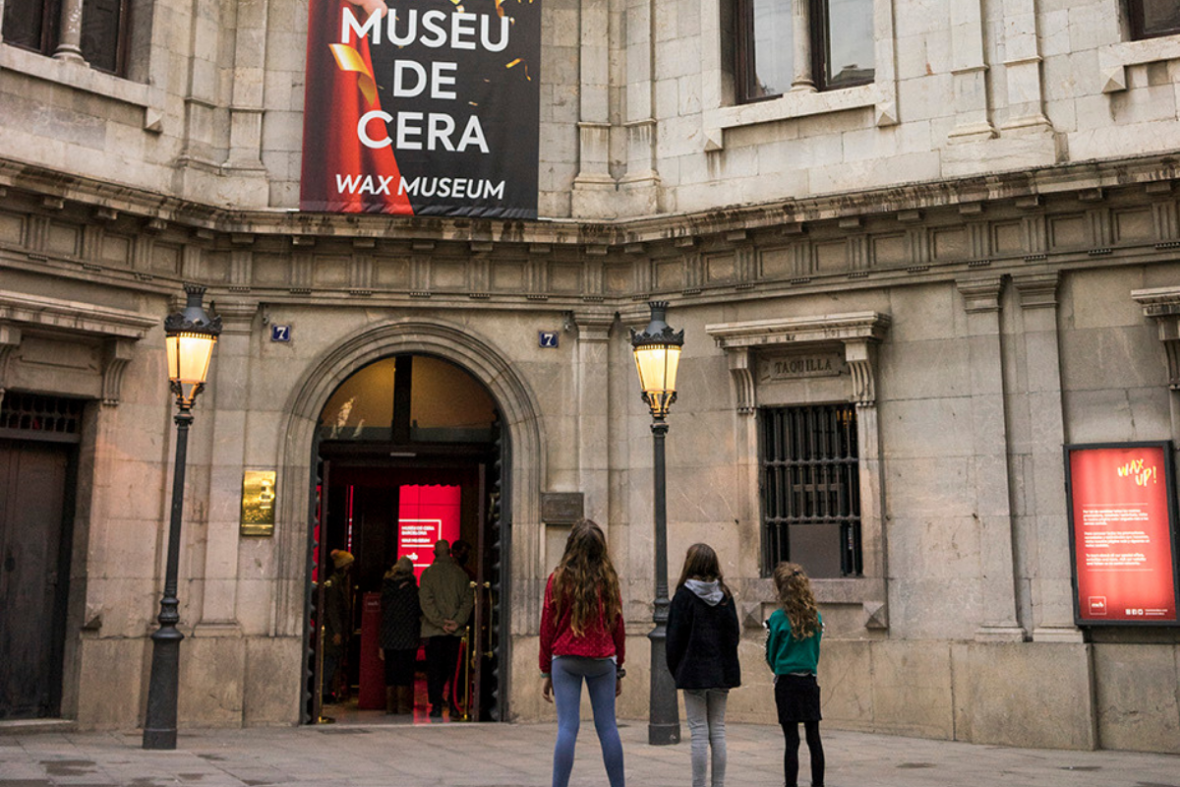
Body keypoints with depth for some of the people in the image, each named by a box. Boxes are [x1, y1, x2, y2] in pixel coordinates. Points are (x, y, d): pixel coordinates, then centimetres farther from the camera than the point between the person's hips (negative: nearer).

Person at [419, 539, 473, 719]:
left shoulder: (428, 573, -2)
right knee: (454, 668, 9)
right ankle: (454, 706, 8)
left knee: (434, 669, 4)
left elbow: (426, 601, -9)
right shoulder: (460, 573, 3)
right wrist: (457, 622, -5)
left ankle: (436, 706, 1)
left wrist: (440, 622, -10)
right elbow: (467, 600, -1)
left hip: (433, 630, -2)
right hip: (456, 630, 2)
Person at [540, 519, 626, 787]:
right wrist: (619, 669, 15)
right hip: (603, 660, 2)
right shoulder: (608, 579, 1)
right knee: (607, 727, 8)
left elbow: (547, 627, -1)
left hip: (565, 659, -2)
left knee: (567, 727, -1)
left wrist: (545, 672, 6)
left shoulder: (559, 578, -4)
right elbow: (617, 625, 6)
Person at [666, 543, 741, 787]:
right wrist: (725, 662, 14)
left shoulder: (684, 595, -10)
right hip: (722, 672, 4)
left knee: (699, 732, 0)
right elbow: (735, 633, 7)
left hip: (694, 673, -4)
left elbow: (675, 637, -8)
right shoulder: (725, 595, 4)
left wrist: (675, 669, 4)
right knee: (718, 730, 11)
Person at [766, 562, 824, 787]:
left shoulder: (778, 618, -10)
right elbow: (816, 650, 11)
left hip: (786, 682, -4)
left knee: (791, 739, -1)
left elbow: (771, 655, 0)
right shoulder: (816, 616, 1)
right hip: (810, 681, 4)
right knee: (813, 737, 10)